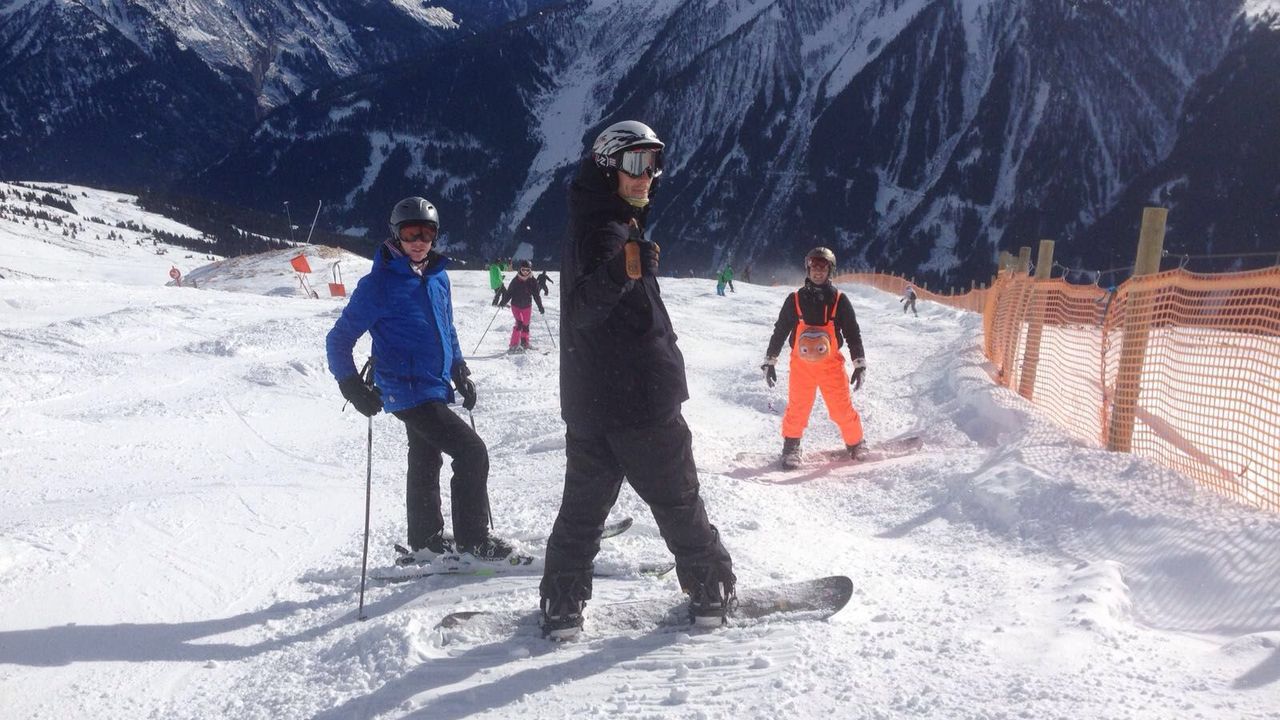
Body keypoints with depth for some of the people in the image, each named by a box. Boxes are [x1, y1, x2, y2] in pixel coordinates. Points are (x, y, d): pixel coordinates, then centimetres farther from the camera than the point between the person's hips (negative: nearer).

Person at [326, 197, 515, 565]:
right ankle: (474, 542, -3)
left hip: (435, 388, 8)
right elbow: (338, 340, -8)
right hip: (409, 392, -8)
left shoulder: (438, 276, 8)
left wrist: (460, 372, 16)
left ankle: (426, 542, 32)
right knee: (472, 452, -12)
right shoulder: (379, 284, -13)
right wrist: (353, 388, -15)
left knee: (426, 463, 18)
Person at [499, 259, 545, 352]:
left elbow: (536, 295, 3)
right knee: (519, 323, -16)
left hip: (527, 306, 3)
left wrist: (540, 306, 1)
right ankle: (514, 345, -15)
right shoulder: (515, 281, -8)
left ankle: (524, 343, 28)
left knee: (526, 325, 10)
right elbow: (509, 292, -4)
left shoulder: (533, 281, -3)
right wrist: (503, 302, -14)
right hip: (516, 305, -3)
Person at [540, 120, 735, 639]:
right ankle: (711, 593, 16)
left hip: (589, 402, 9)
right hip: (639, 398, -9)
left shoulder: (589, 226, 16)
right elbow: (582, 309, -29)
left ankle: (562, 605, 12)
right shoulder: (608, 231, -16)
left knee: (584, 504, 11)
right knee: (677, 499, 4)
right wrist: (622, 272, -46)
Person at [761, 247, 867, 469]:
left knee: (842, 409, 0)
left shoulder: (839, 300, 3)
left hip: (831, 363, 0)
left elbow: (853, 333, 5)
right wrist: (769, 362, 6)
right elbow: (780, 331, 8)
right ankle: (791, 448, 15)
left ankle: (856, 444, 19)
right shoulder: (795, 300, 3)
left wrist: (859, 364, 0)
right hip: (801, 364, 0)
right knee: (797, 408, 0)